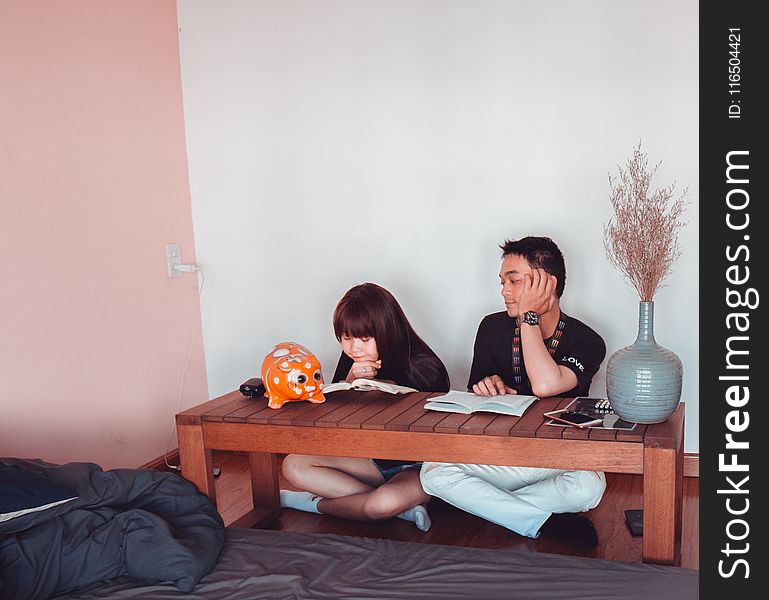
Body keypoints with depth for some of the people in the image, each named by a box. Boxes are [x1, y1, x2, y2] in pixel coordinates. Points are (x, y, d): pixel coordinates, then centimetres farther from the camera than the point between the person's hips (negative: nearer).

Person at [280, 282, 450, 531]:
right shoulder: (352, 360, -5)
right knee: (293, 466, -8)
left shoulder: (425, 368, -21)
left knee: (385, 502, -39)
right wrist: (351, 381, -22)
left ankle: (315, 503, -5)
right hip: (376, 459, 7)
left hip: (418, 466, -6)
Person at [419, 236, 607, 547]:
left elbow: (544, 385, -30)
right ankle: (546, 523, -18)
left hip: (557, 461, -3)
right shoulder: (492, 327, 3)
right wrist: (488, 387, -17)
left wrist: (528, 316, -17)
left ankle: (485, 505, -15)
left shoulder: (586, 342, -9)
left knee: (588, 486, -36)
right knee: (433, 471, -24)